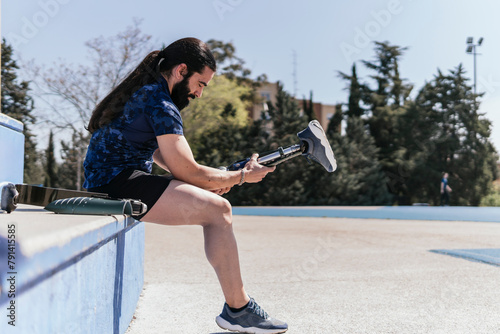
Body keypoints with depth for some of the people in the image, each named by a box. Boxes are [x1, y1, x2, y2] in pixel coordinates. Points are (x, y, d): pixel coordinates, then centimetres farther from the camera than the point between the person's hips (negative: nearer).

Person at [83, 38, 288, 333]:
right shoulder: (160, 103, -14)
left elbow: (159, 152, 24)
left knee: (214, 205, 12)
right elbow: (187, 171, -15)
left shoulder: (144, 90, 19)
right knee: (218, 209, -17)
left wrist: (210, 181, 12)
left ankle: (237, 305, 11)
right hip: (117, 184, -11)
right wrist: (241, 176, -2)